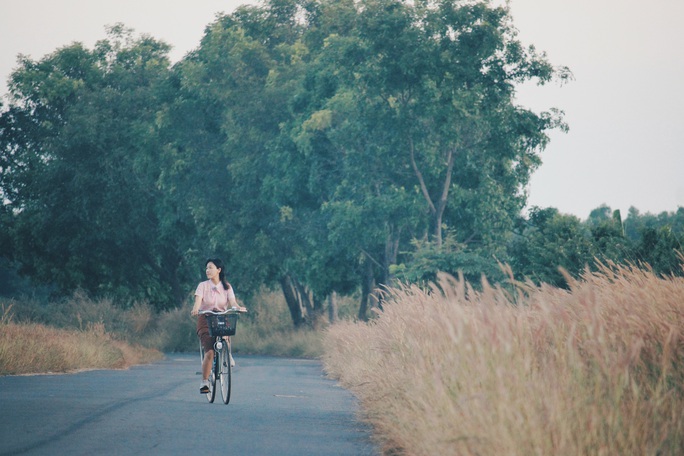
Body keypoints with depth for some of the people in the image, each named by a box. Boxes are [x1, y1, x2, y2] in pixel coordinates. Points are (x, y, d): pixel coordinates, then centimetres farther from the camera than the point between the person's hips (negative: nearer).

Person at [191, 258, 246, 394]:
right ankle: (204, 382, -7)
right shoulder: (203, 286, 1)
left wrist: (238, 307, -33)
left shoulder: (227, 287, 5)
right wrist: (195, 309, -39)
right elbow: (198, 299, -16)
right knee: (209, 352, -17)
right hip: (205, 320, -1)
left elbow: (232, 301, -10)